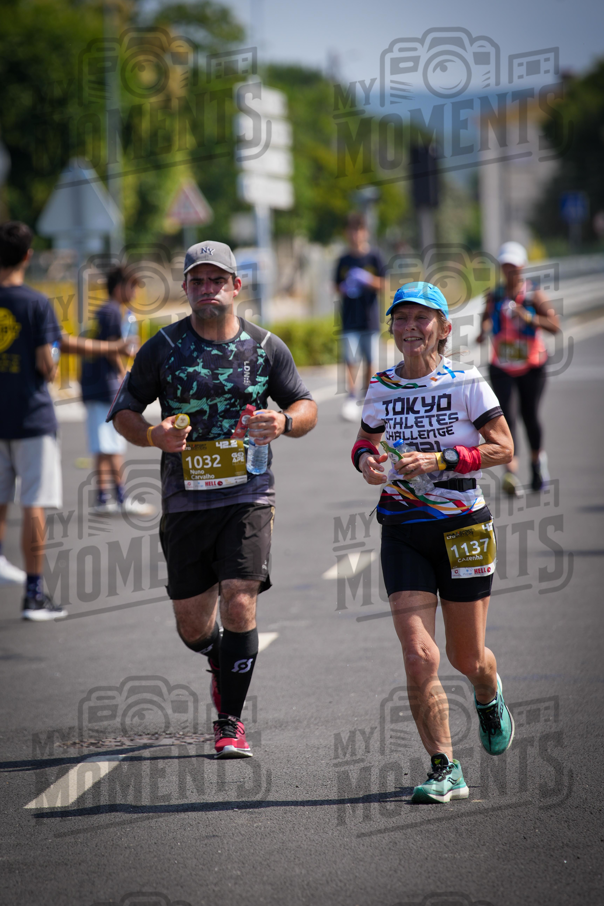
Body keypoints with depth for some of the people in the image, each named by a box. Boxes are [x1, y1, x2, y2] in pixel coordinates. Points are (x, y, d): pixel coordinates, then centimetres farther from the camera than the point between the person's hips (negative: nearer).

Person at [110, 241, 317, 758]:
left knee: (239, 604, -15)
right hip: (186, 498, 1)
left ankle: (231, 723, -4)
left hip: (248, 496, -1)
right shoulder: (164, 347, 1)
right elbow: (123, 410, 6)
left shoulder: (265, 347, 3)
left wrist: (284, 422, -12)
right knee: (192, 622, 7)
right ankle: (221, 664, 44)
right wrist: (153, 436, -15)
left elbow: (306, 407, 11)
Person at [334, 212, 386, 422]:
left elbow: (382, 285, -1)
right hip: (349, 318, 1)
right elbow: (338, 286, 15)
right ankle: (351, 399, -10)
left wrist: (369, 280, -19)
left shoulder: (374, 257, 0)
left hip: (370, 317, -1)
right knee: (350, 361, -9)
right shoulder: (344, 261, 7)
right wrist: (344, 289, -7)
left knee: (370, 361, 5)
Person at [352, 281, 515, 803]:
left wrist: (440, 459, -18)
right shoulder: (382, 387, 5)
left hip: (462, 526, -2)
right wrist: (366, 460, -3)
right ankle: (445, 770, -6)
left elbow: (503, 448, -7)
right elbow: (365, 441, 20)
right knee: (418, 655, -13)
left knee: (467, 658, 8)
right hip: (403, 531, 2)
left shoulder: (466, 383, -6)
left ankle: (489, 699, 46)